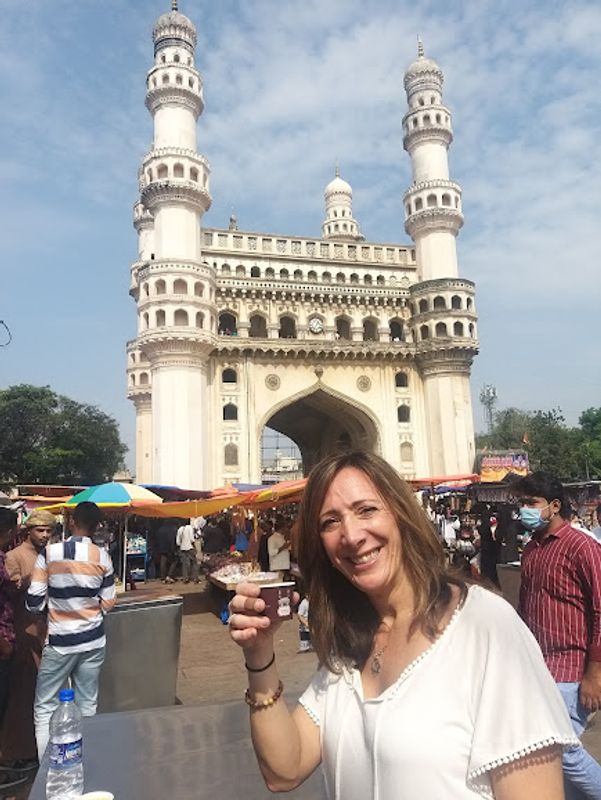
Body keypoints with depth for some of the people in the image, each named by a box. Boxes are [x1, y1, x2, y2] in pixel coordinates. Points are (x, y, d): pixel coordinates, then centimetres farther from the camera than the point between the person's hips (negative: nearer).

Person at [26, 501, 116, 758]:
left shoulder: (49, 553, -11)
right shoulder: (102, 556, -7)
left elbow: (34, 602, -9)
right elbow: (108, 604, -2)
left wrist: (54, 598, 11)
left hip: (60, 642, -2)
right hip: (93, 640, 2)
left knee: (45, 706, 13)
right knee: (87, 704, 13)